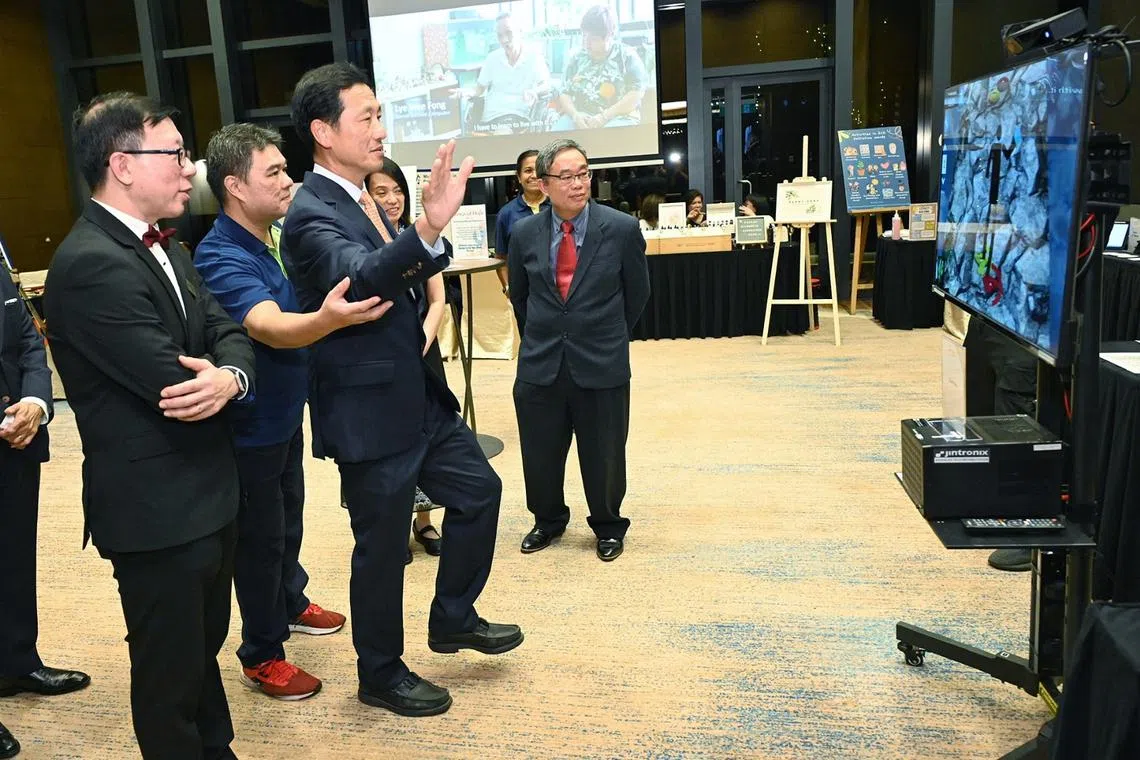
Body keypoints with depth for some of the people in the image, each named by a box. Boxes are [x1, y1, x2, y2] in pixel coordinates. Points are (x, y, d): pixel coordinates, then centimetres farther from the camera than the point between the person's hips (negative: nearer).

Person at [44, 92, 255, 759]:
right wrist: (215, 379, -6)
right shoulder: (90, 264, -22)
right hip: (158, 509, -9)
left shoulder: (163, 246, 9)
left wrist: (229, 377, -21)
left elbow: (228, 333, 1)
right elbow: (175, 384, -27)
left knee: (205, 646, 26)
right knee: (170, 672, 11)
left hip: (207, 494, 9)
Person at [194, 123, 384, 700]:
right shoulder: (221, 257, -25)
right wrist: (328, 320, -62)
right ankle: (261, 655, 23)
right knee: (259, 538, 6)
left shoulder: (275, 241, 1)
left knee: (289, 523, 24)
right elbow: (270, 327, -43)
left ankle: (291, 604, 46)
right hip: (249, 427, -8)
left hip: (285, 414, 8)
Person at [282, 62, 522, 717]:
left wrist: (432, 233, 5)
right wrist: (428, 227, -53)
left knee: (479, 490, 17)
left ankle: (453, 619, 36)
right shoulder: (312, 213, -19)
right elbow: (359, 278, -40)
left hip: (419, 396, 9)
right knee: (383, 546, 6)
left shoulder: (363, 199, 10)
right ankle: (381, 676, 28)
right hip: (371, 410, -9)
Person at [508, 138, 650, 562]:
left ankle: (608, 527, 33)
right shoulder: (525, 233, -1)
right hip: (540, 364, 2)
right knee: (539, 453, 11)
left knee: (604, 454, 9)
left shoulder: (622, 229, -8)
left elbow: (637, 293, 5)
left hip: (602, 365, -2)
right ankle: (548, 521, 36)